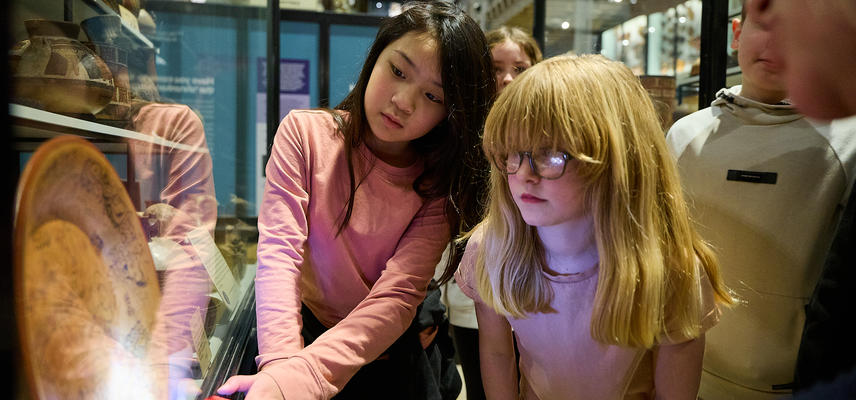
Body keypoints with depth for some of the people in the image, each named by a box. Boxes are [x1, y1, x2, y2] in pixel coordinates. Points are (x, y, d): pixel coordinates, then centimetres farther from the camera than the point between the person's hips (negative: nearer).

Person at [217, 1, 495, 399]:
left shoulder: (439, 185, -10)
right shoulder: (304, 133, -9)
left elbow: (397, 296, -20)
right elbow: (279, 251, -17)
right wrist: (279, 362, -31)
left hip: (396, 348, 1)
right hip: (306, 329, -1)